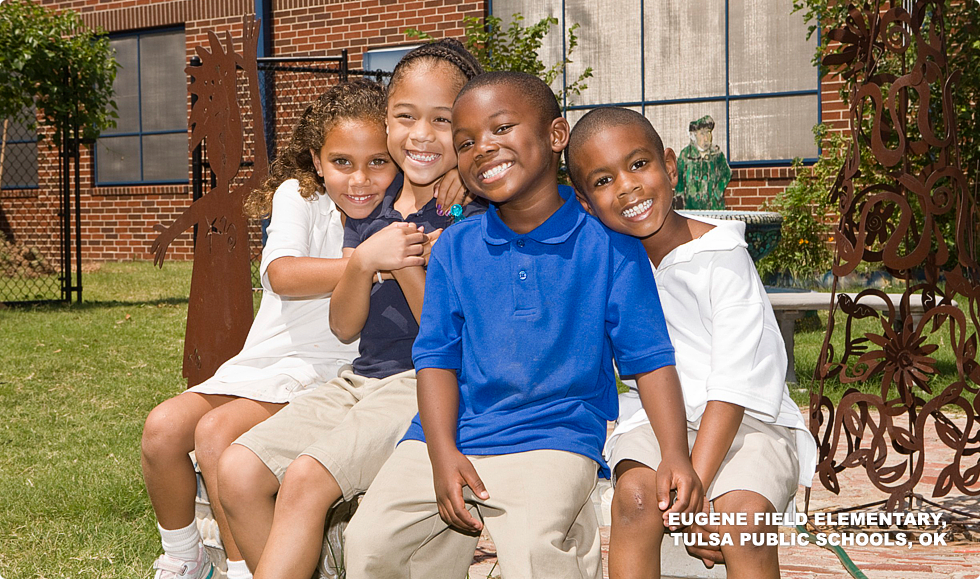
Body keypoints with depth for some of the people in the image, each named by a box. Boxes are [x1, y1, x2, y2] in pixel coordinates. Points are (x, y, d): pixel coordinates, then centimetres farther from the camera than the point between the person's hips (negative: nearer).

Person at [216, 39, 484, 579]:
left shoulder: (476, 215, -8)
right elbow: (344, 326, 7)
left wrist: (409, 264, -21)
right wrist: (363, 261, -11)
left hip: (430, 388, -7)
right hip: (361, 378, 7)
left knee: (306, 476, -26)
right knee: (238, 471, -9)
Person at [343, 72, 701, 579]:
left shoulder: (610, 246, 0)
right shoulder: (454, 249, 8)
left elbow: (650, 357, 1)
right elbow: (437, 357, 6)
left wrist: (676, 455, -11)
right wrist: (443, 454, -9)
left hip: (553, 442, -3)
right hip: (447, 440, 4)